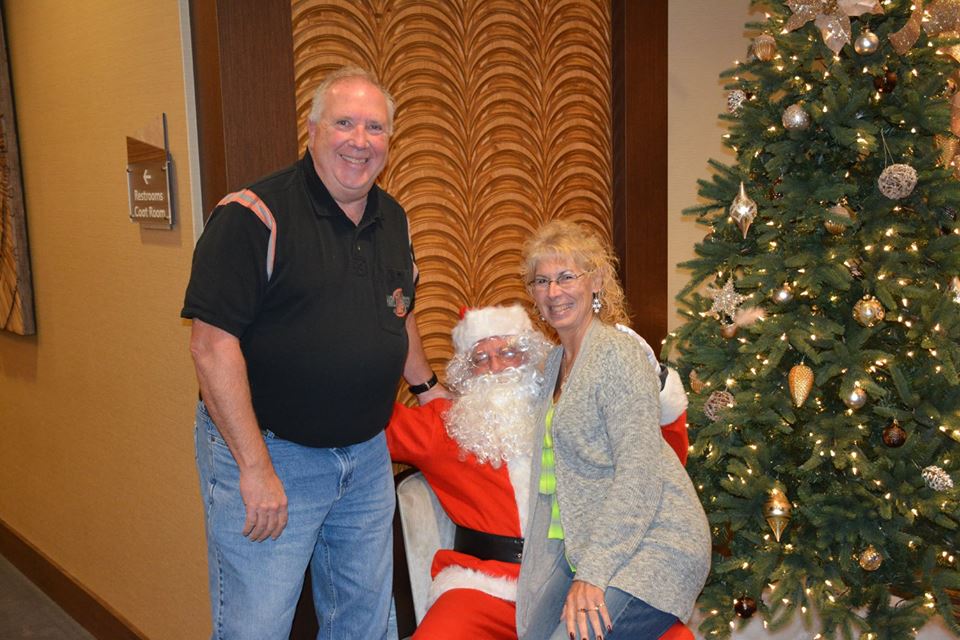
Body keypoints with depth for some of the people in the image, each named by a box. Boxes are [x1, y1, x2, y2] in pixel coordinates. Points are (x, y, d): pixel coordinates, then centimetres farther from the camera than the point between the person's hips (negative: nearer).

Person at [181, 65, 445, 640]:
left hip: (367, 456, 7)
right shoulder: (253, 216, -16)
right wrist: (255, 468, -21)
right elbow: (213, 344, -20)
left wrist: (427, 387, 24)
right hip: (268, 450, -6)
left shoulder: (394, 221, 7)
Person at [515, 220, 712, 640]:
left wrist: (592, 574, -23)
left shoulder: (617, 354, -13)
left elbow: (639, 472, -20)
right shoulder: (556, 361, 14)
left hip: (652, 543, -8)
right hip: (585, 547, 8)